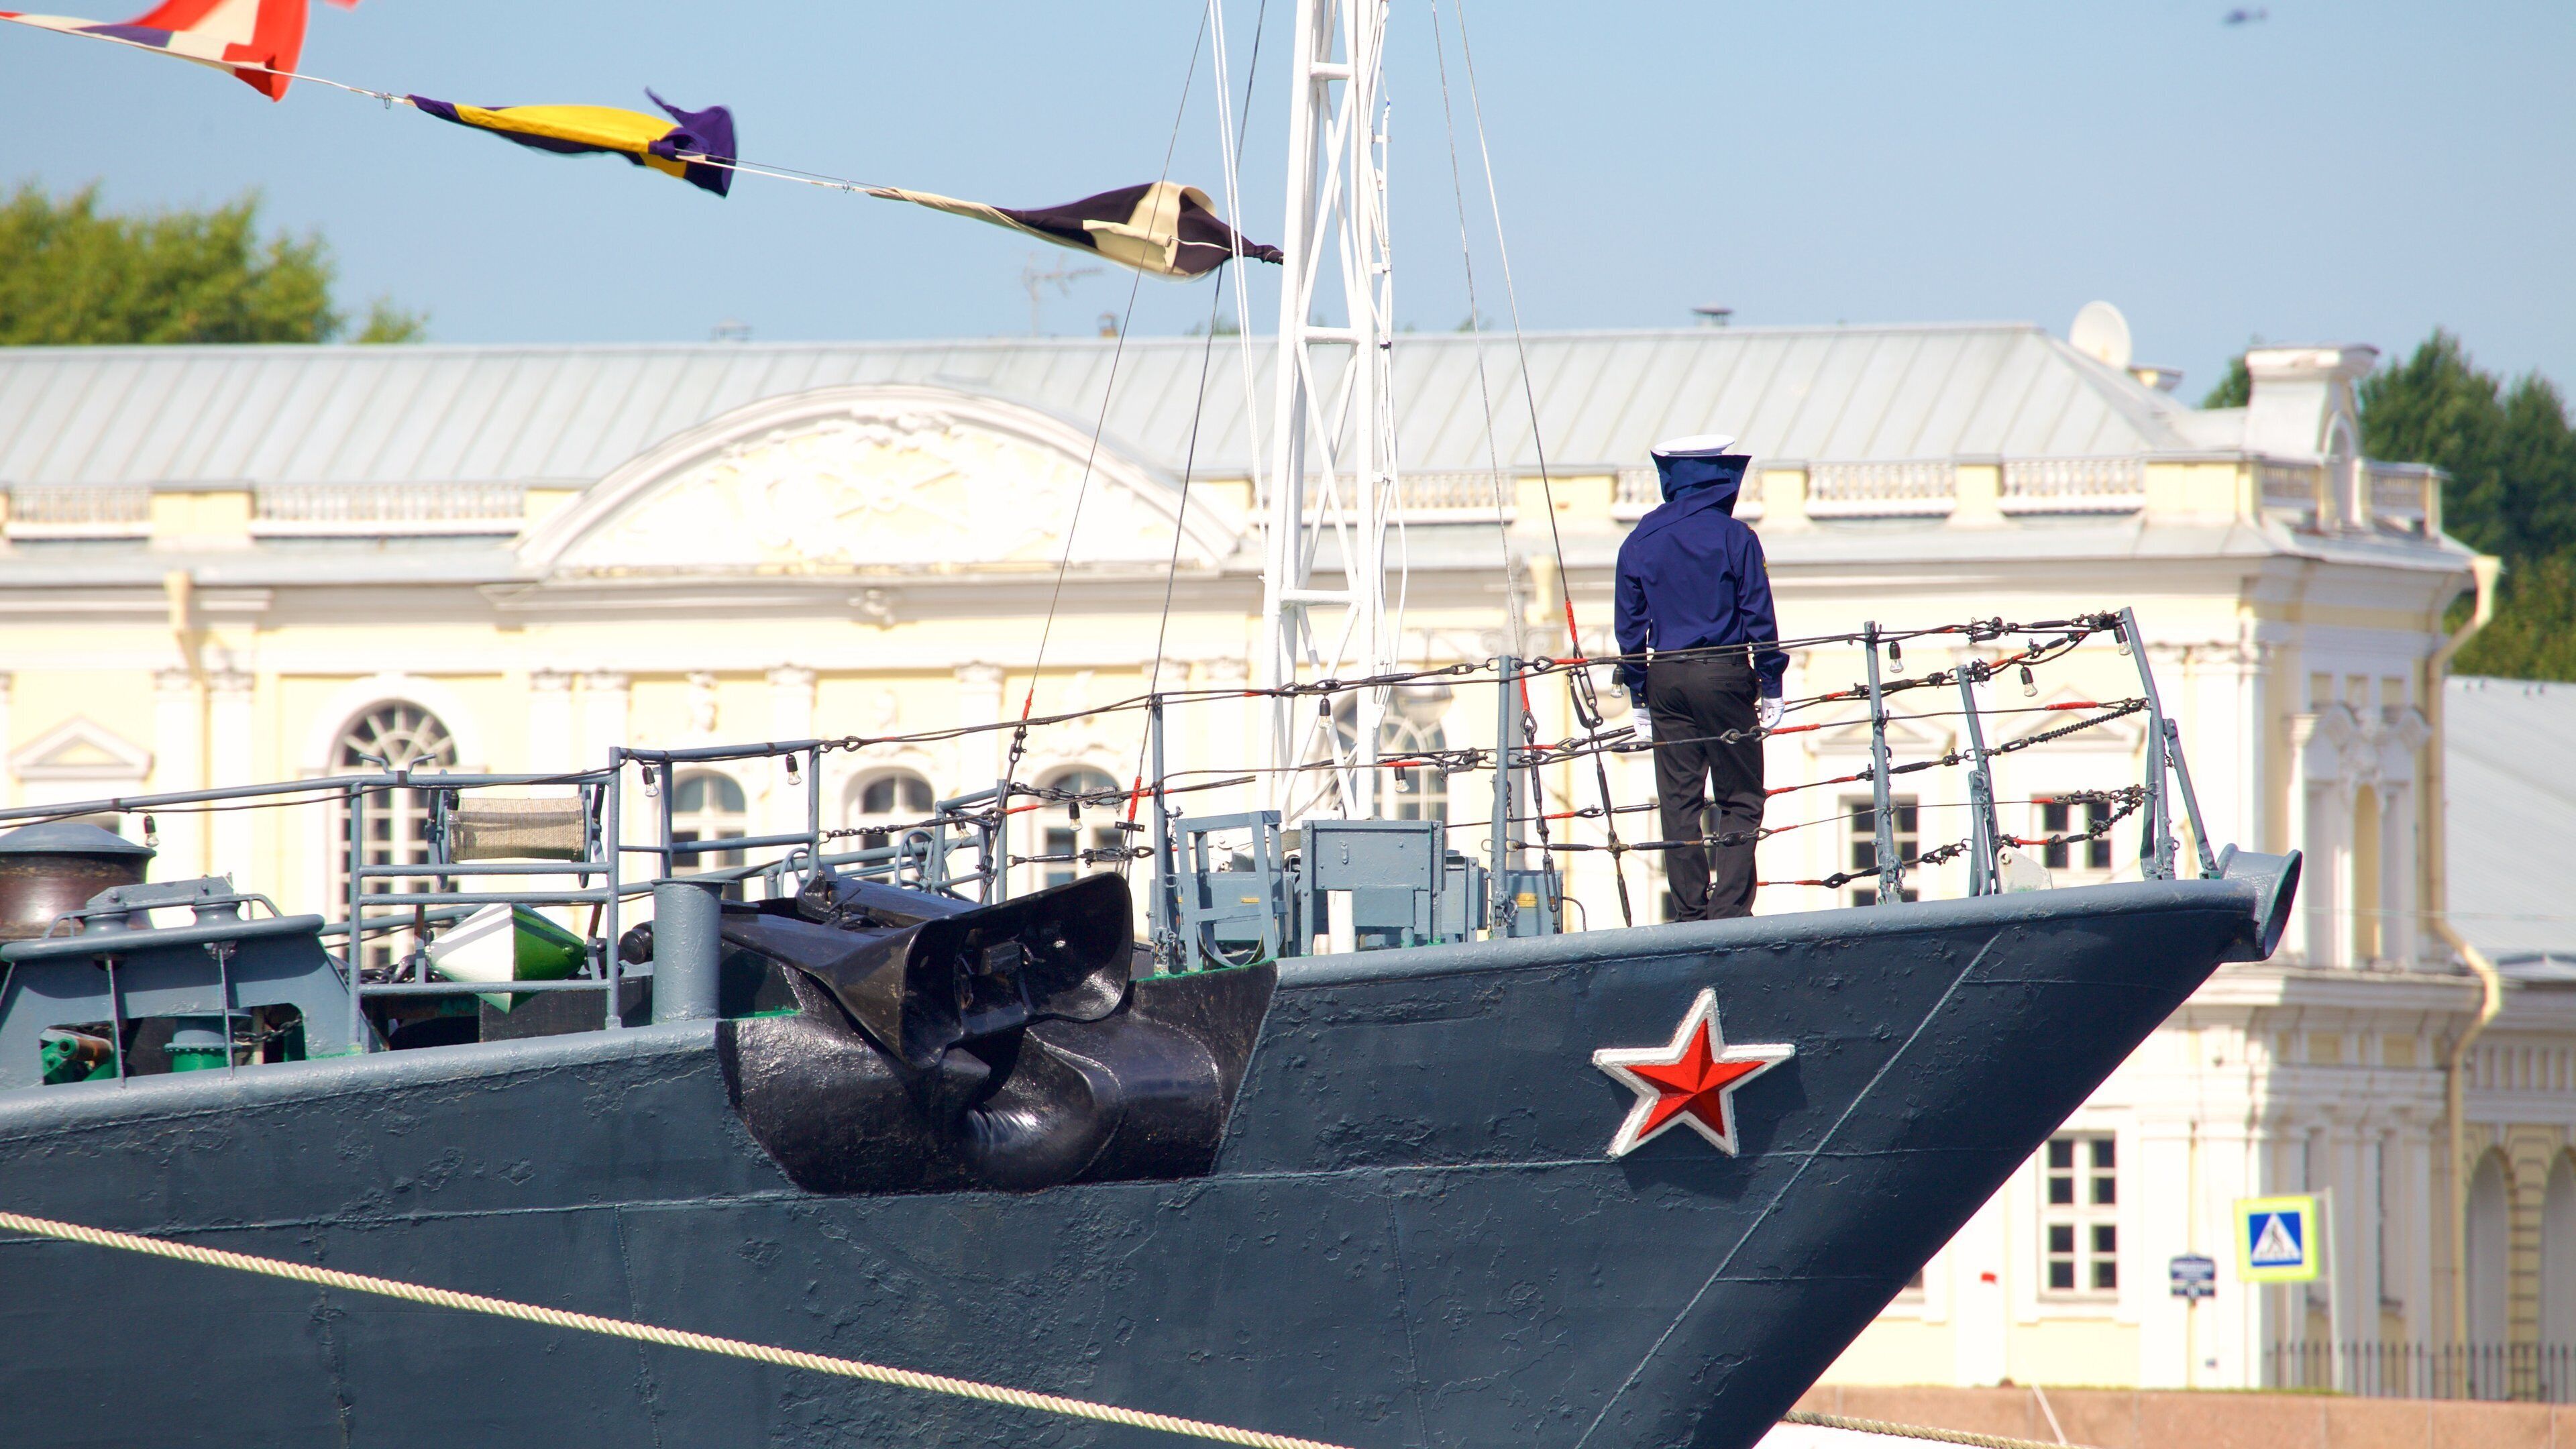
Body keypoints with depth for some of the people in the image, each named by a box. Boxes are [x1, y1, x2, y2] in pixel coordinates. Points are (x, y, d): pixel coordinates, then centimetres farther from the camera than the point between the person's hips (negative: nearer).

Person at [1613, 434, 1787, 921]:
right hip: (1724, 676, -4)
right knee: (1740, 800, 1)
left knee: (1678, 802, 7)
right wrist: (1771, 687, -1)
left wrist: (1638, 691, 13)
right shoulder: (1734, 537, -6)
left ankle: (1690, 912, 6)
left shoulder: (1640, 542, 6)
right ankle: (1729, 910, -10)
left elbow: (1630, 624, 8)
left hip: (1665, 680, 4)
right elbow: (1758, 616, -6)